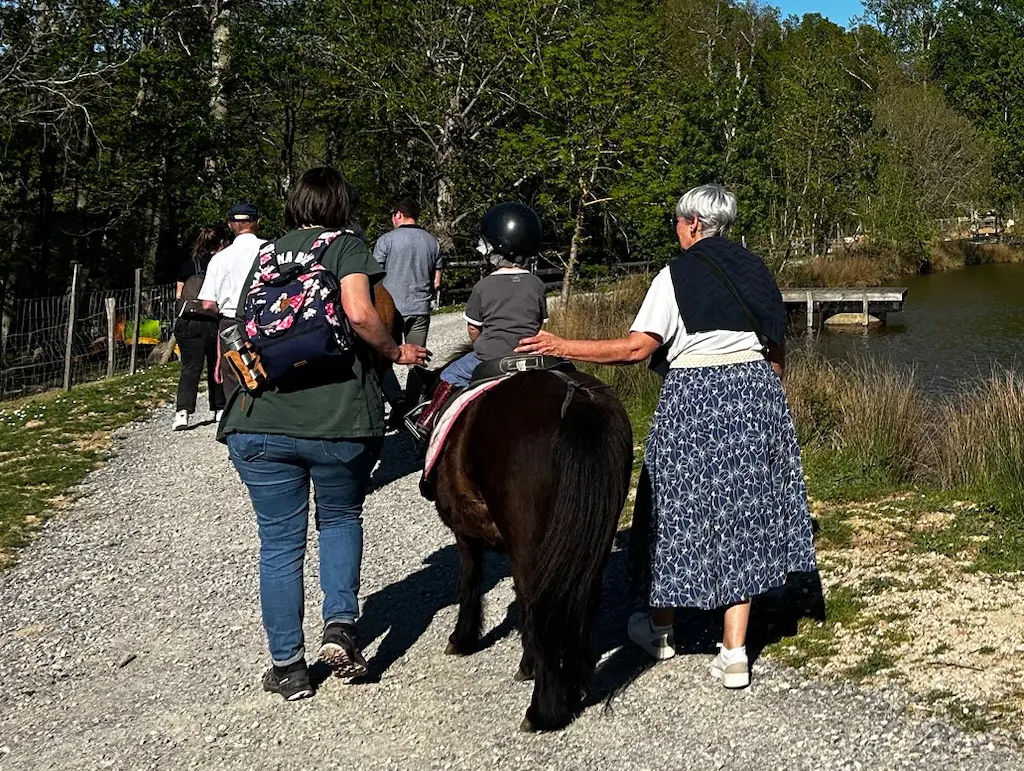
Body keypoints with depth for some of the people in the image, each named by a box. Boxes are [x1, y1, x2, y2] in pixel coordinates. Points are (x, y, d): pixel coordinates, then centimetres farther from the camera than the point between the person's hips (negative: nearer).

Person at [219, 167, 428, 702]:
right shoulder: (345, 247, 4)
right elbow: (359, 314, -13)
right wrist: (396, 351, 2)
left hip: (259, 422, 3)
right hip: (338, 418, -2)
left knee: (279, 541, 10)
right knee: (341, 519, 21)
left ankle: (287, 666, 15)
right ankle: (340, 626, 3)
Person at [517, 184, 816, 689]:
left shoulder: (678, 274, -6)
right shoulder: (754, 269, 11)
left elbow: (638, 347, -14)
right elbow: (777, 352, 13)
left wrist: (563, 348, -12)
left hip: (694, 398, -5)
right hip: (756, 391, 5)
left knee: (679, 511, 10)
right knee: (742, 512, 6)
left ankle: (661, 629, 27)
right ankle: (734, 653, 4)